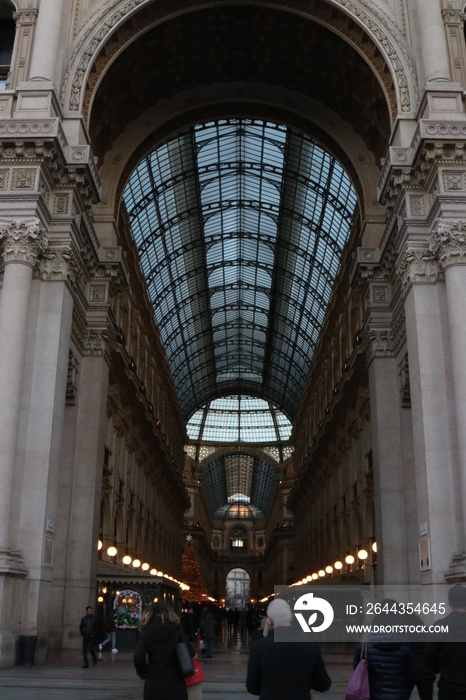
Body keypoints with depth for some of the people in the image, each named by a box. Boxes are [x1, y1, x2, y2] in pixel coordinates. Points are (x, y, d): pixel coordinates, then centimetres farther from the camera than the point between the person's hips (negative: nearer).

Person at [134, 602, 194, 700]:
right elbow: (190, 652, -2)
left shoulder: (145, 632, 2)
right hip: (175, 682, 0)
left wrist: (143, 672, 11)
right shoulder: (176, 628, 2)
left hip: (154, 684, 0)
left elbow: (138, 660, -8)